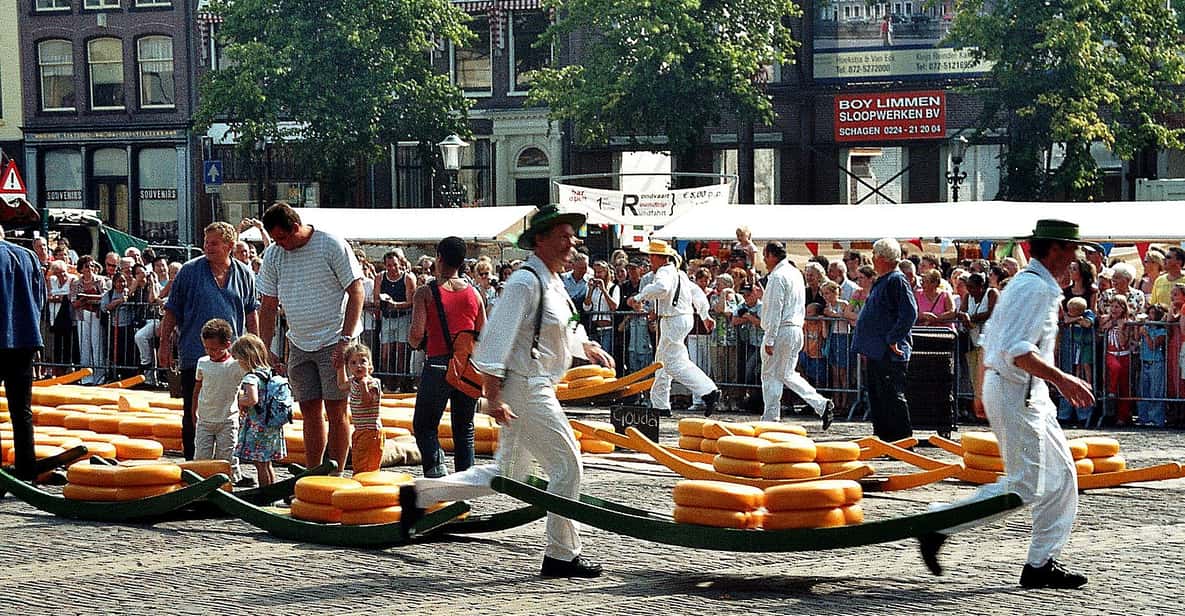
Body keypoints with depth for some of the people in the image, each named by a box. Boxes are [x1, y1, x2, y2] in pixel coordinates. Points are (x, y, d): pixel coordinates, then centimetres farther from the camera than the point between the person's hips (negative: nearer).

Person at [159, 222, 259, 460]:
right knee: (193, 414, 0)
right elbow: (172, 310, 4)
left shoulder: (244, 275, 7)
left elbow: (251, 313, 17)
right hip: (194, 356, -2)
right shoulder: (190, 271, 0)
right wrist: (165, 343, 0)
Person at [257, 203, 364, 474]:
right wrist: (265, 350, 2)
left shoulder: (332, 245, -10)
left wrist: (346, 340, -16)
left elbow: (356, 292, -10)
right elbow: (268, 306, 9)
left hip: (334, 341, -5)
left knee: (335, 411, -6)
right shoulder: (273, 254, 5)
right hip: (299, 345, 5)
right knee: (310, 411, 6)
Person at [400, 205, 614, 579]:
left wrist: (587, 348, 10)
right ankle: (561, 555, 3)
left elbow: (564, 332, 29)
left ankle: (419, 495, 20)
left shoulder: (554, 283, 14)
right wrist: (493, 397, -26)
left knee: (507, 474, 16)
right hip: (524, 390, -10)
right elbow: (497, 337, -22)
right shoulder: (525, 282, -17)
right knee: (567, 466, -6)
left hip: (536, 389, 10)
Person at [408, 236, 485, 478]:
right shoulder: (474, 293, 9)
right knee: (464, 429, 12)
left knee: (424, 425, 7)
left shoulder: (426, 292, -3)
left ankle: (435, 465, -15)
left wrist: (416, 343, 11)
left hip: (438, 365, -4)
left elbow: (417, 333, -11)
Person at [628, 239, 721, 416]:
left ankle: (709, 391, -18)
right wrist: (705, 315, 29)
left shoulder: (665, 271, -15)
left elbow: (661, 287, -37)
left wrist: (638, 297, -32)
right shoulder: (679, 273, 18)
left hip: (674, 321, -11)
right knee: (662, 360, 17)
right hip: (684, 317, 11)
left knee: (674, 363, -12)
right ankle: (660, 404, 24)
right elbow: (696, 292, 24)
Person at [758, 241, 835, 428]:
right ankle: (822, 405, 2)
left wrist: (769, 339, -18)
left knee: (770, 374, 0)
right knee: (787, 374, 13)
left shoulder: (778, 276, -14)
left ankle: (770, 418, 2)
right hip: (796, 330, 9)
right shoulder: (796, 273, 16)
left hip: (781, 330, -9)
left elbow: (775, 310, -18)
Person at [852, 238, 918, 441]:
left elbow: (910, 314, -21)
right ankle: (881, 438, 21)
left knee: (893, 396, -8)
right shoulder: (881, 282, 18)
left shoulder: (897, 281, -13)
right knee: (876, 396, 14)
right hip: (876, 352, 10)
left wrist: (893, 339, -20)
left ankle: (903, 440, -5)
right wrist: (865, 346, 21)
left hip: (890, 354, -10)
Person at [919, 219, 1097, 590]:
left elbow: (988, 336, 23)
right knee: (1023, 486, -10)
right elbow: (1017, 349, -26)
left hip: (1028, 395, 11)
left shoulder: (1030, 284, 17)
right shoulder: (1036, 287, -16)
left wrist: (984, 391, 27)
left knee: (1062, 477, 8)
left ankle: (1042, 564, 9)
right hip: (1017, 395, -11)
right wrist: (1061, 379, -27)